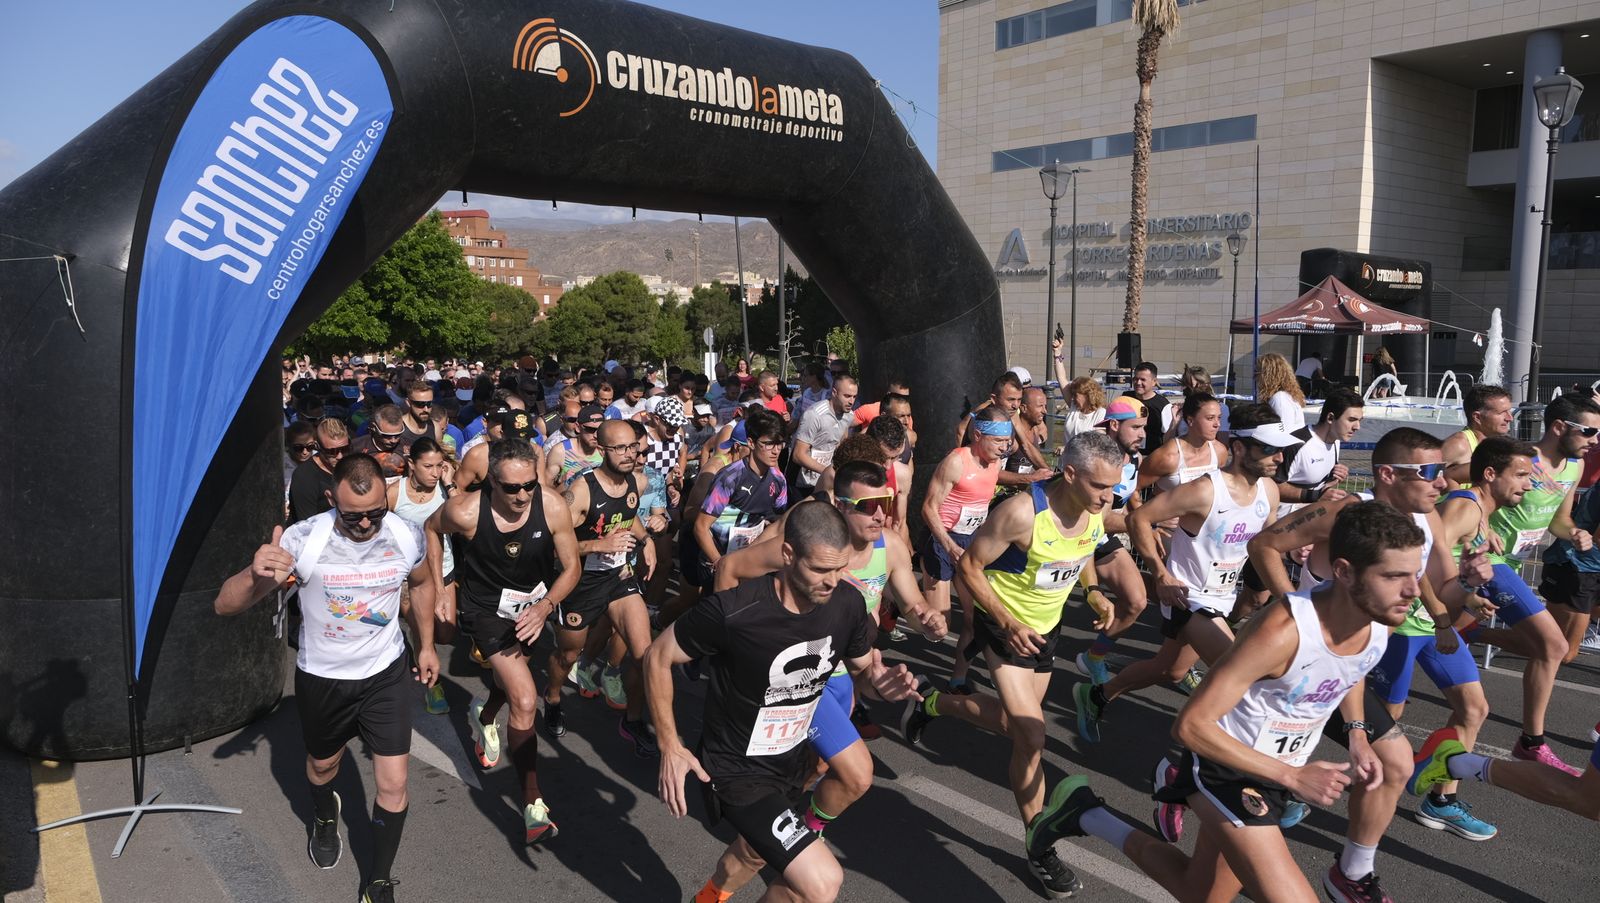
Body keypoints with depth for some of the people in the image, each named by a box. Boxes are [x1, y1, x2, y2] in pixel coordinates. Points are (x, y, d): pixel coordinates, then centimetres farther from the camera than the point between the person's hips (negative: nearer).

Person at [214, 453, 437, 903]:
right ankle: (324, 817, 60)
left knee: (393, 784, -2)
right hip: (321, 677, 0)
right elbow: (224, 605, -29)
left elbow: (422, 583, 6)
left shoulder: (407, 536, -18)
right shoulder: (303, 539, -26)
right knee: (322, 763, 25)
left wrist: (426, 645, 9)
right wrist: (256, 576, -51)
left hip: (385, 673, 0)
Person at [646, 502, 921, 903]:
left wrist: (883, 682, -20)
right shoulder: (733, 611, -31)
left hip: (793, 761, 7)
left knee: (758, 850, 32)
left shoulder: (848, 603, -15)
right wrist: (670, 747, -15)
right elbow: (658, 657, -16)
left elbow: (863, 667, 4)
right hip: (737, 770, -7)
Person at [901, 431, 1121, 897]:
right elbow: (970, 565, -22)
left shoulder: (1096, 510, -11)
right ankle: (1039, 849, 9)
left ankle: (934, 703, 42)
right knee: (1032, 738, -8)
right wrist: (1007, 622, -25)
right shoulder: (1022, 512, -32)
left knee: (1016, 724, 19)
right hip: (1004, 627, -7)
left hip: (1046, 627, 7)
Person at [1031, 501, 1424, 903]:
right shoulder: (1283, 630, -34)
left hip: (1281, 769, 7)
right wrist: (1292, 776, -28)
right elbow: (1191, 726, -30)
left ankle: (1085, 818, 34)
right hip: (1227, 763, -7)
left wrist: (1357, 735, 0)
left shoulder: (1384, 616, -12)